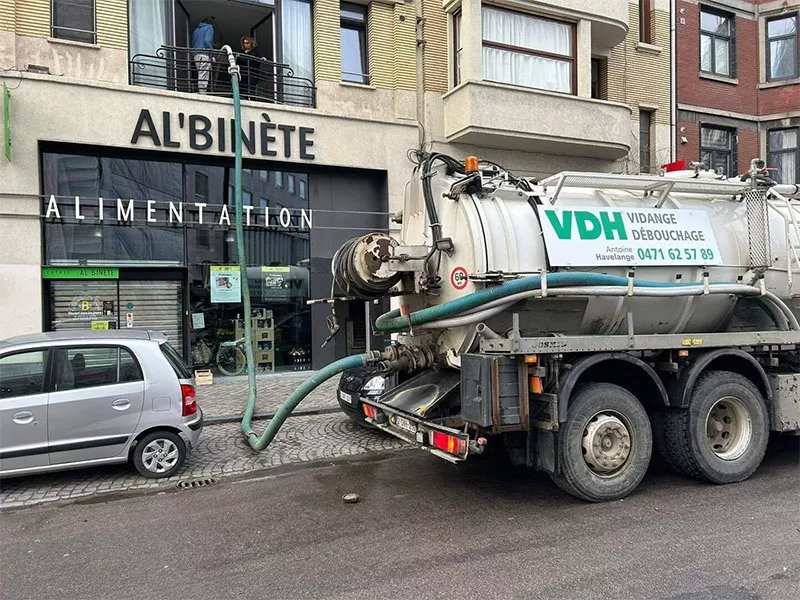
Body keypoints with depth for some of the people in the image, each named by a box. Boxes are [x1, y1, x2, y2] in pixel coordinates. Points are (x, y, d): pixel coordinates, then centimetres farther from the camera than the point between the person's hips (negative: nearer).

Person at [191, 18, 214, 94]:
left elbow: (192, 44, 21)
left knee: (200, 75, 9)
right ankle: (203, 93, -16)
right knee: (204, 76, -10)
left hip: (196, 55, 7)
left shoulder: (195, 30, 23)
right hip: (205, 54, -7)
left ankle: (200, 92, 4)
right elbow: (207, 41, -12)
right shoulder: (209, 28, 3)